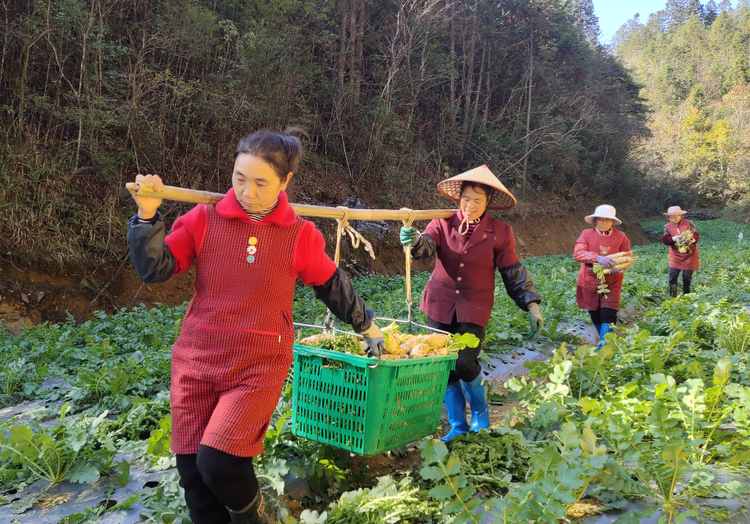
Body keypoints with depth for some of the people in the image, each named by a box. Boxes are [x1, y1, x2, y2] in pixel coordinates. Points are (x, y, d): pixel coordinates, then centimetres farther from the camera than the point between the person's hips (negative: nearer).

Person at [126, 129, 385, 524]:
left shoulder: (300, 236, -2)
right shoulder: (204, 220, -1)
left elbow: (334, 287, 12)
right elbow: (156, 269, -1)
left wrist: (367, 328, 23)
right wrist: (147, 215, -14)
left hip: (258, 368, -2)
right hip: (196, 362, 3)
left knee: (217, 461, -18)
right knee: (192, 473, 4)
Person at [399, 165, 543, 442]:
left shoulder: (499, 232, -4)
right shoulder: (444, 222, -3)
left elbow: (514, 273, 3)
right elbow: (426, 245, -21)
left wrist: (532, 306, -2)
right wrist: (413, 240, -45)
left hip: (474, 308, -2)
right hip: (441, 304, 2)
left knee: (465, 362, -15)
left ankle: (481, 410, 16)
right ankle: (458, 426, 22)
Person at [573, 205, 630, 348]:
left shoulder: (620, 237, -1)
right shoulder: (587, 234, -5)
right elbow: (577, 253, -17)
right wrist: (598, 257, -33)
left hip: (612, 282, 0)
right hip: (590, 281, 1)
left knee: (608, 315, -9)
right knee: (595, 315, 11)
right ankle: (607, 340, 33)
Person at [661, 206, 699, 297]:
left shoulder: (688, 223, -4)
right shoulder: (667, 227, 0)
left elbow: (696, 235, -7)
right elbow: (665, 240, -10)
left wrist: (691, 240, -28)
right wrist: (674, 239, -29)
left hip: (689, 254, -1)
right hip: (676, 255, 1)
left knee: (687, 276, 4)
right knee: (673, 274, -9)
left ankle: (686, 295, 21)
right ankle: (672, 295, -2)